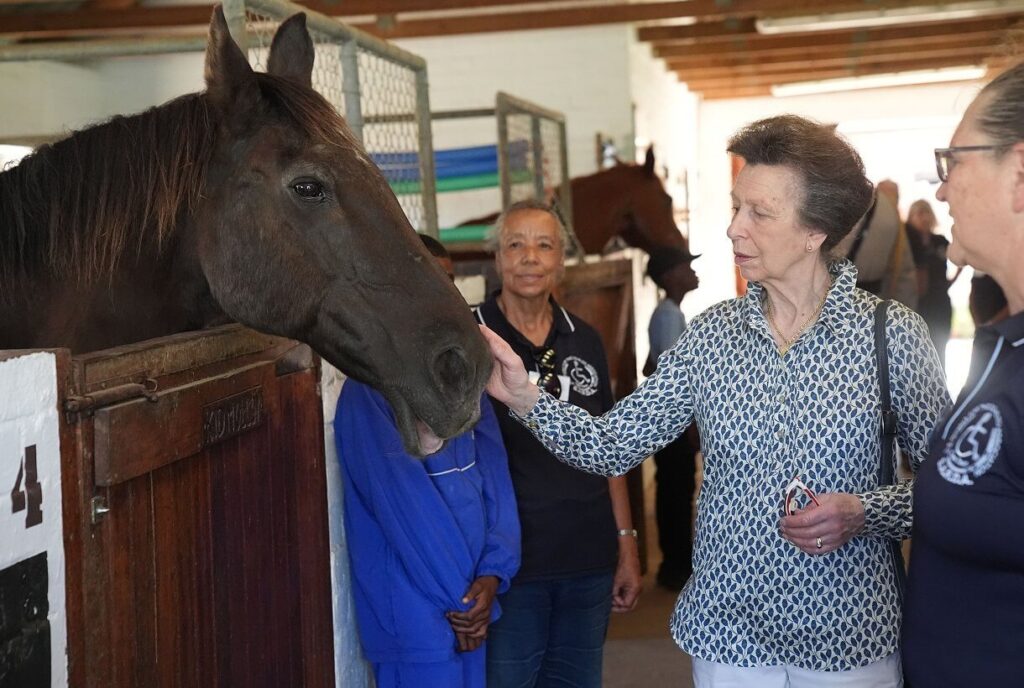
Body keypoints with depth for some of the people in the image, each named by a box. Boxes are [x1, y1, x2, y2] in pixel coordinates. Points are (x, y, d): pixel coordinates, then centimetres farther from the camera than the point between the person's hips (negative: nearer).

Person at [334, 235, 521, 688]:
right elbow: (403, 505, -17)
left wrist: (492, 572, -7)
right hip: (417, 614, -7)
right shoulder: (370, 391, -16)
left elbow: (493, 474, 4)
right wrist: (457, 598, -12)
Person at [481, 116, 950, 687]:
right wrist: (525, 397, -17)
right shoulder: (712, 334, 0)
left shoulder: (891, 333, -9)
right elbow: (612, 447, -3)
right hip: (727, 638, 3)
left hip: (854, 641, -2)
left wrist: (863, 512, -20)